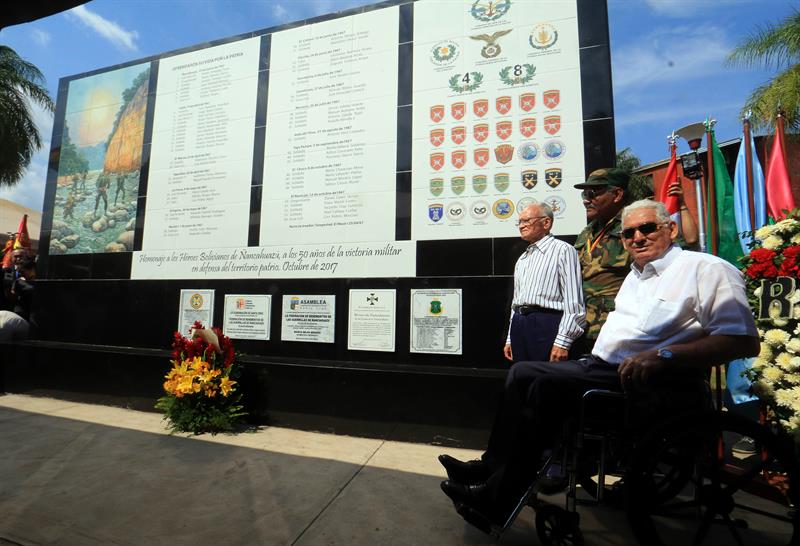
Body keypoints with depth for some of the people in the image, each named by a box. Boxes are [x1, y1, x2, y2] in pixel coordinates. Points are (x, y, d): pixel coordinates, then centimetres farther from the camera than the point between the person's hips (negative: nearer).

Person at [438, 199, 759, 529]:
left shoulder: (705, 269, -5)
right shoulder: (635, 275, 22)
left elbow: (743, 341, -15)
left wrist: (664, 356, -27)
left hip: (641, 379, -9)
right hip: (599, 366, 9)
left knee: (548, 384, -26)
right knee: (522, 372, -1)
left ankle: (500, 499, -14)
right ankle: (491, 467, 3)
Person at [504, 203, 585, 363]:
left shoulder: (562, 250, -4)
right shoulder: (522, 259, 21)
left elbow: (573, 301, -12)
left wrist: (562, 342, -17)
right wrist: (510, 339, 20)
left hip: (546, 325, -7)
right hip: (518, 325, 7)